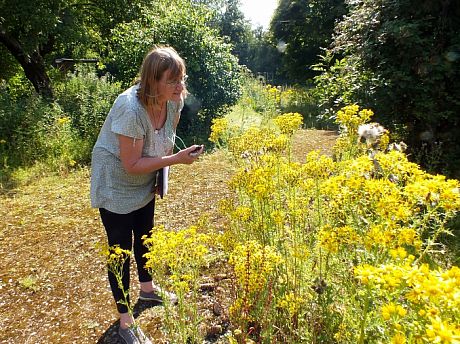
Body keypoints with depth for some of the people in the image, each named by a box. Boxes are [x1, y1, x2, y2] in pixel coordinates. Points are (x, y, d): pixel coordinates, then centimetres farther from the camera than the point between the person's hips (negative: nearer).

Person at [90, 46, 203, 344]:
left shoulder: (174, 101, -14)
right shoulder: (131, 110, -35)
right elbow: (132, 165, -29)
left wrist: (160, 176, 0)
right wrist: (176, 159, -31)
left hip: (145, 184, 7)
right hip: (117, 186, -7)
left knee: (144, 236, 22)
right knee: (121, 248, 4)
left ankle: (147, 288, 48)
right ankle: (125, 320, 24)